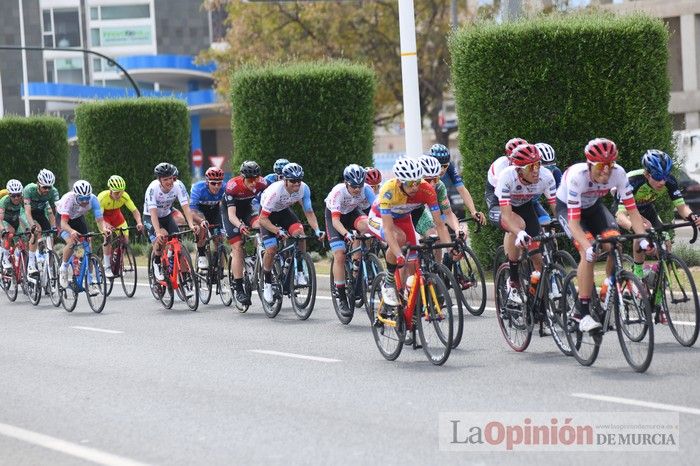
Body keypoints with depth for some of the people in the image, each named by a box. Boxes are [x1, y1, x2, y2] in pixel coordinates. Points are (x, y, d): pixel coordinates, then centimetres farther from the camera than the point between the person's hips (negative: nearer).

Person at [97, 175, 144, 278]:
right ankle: (107, 267, -17)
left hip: (116, 216, 3)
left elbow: (135, 210, -26)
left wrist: (139, 222, -45)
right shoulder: (103, 197, -35)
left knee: (125, 238, -11)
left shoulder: (124, 196, -28)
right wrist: (106, 226, -56)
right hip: (104, 217, -3)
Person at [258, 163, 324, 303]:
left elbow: (309, 212, -15)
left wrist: (317, 230, -30)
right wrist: (278, 231, -46)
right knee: (271, 249, -17)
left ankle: (299, 273, -13)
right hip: (268, 214, -4)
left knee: (299, 232, -25)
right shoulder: (275, 191, -37)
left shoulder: (304, 189, -25)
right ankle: (267, 284, 4)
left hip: (284, 211, 4)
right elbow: (263, 218, -33)